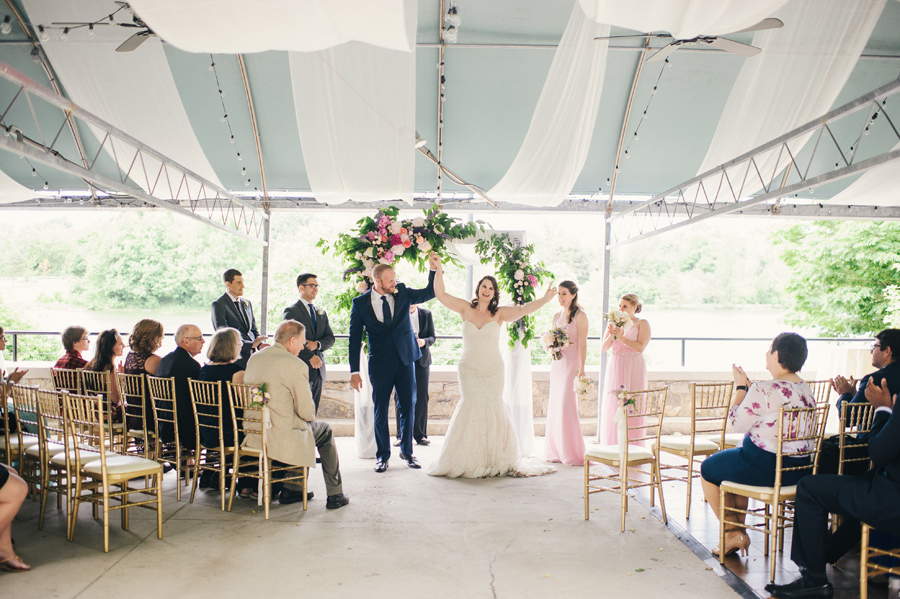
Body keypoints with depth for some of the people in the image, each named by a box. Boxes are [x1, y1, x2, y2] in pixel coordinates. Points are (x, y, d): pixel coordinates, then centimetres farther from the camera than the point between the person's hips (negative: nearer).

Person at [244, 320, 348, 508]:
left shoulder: (254, 358, 7)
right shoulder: (296, 365, -17)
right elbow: (307, 412, -13)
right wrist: (311, 416, 10)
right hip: (281, 438, -8)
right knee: (325, 431, 19)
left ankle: (290, 490, 31)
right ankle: (335, 495, 24)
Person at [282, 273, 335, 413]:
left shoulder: (321, 312, 18)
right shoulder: (291, 311, -2)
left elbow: (330, 339, 11)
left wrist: (317, 344, -9)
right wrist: (310, 356, -17)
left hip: (318, 369, 6)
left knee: (313, 412, 6)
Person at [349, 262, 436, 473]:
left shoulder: (402, 293, 2)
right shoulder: (360, 303, -5)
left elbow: (431, 292, 2)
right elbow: (354, 338, -3)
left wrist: (434, 269, -14)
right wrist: (354, 371, -5)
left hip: (405, 360, 2)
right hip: (380, 364, -2)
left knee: (408, 407, 9)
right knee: (381, 411, 6)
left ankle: (407, 451, 25)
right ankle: (382, 455, 21)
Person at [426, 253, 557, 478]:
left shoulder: (499, 313, 0)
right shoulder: (466, 309, 2)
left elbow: (522, 310, -12)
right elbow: (441, 294, -2)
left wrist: (545, 299, -23)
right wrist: (439, 270, -12)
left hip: (493, 371, 0)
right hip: (469, 370, 0)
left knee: (491, 409, 0)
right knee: (470, 407, -4)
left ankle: (494, 461, 11)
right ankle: (467, 461, 7)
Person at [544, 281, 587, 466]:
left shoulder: (580, 316, -6)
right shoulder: (556, 316, 14)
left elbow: (583, 343, -11)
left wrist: (581, 368, -16)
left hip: (572, 364, -7)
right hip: (557, 364, 7)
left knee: (567, 405, -10)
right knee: (555, 407, 8)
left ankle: (573, 454, -2)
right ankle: (556, 452, 16)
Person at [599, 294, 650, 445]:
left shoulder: (642, 324, 0)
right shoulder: (613, 323, 11)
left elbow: (640, 347, -13)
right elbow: (603, 348, 6)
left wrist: (621, 337, -16)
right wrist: (611, 336, -11)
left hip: (633, 370, -4)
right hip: (615, 369, 4)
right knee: (612, 408, 2)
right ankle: (612, 448, 10)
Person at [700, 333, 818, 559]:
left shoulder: (763, 390, -24)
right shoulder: (807, 390, 3)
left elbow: (738, 424, -13)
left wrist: (741, 387, -3)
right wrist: (749, 387, 15)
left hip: (765, 468, -8)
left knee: (708, 469, 14)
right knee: (738, 465, 33)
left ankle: (734, 534, 18)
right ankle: (739, 528, 34)